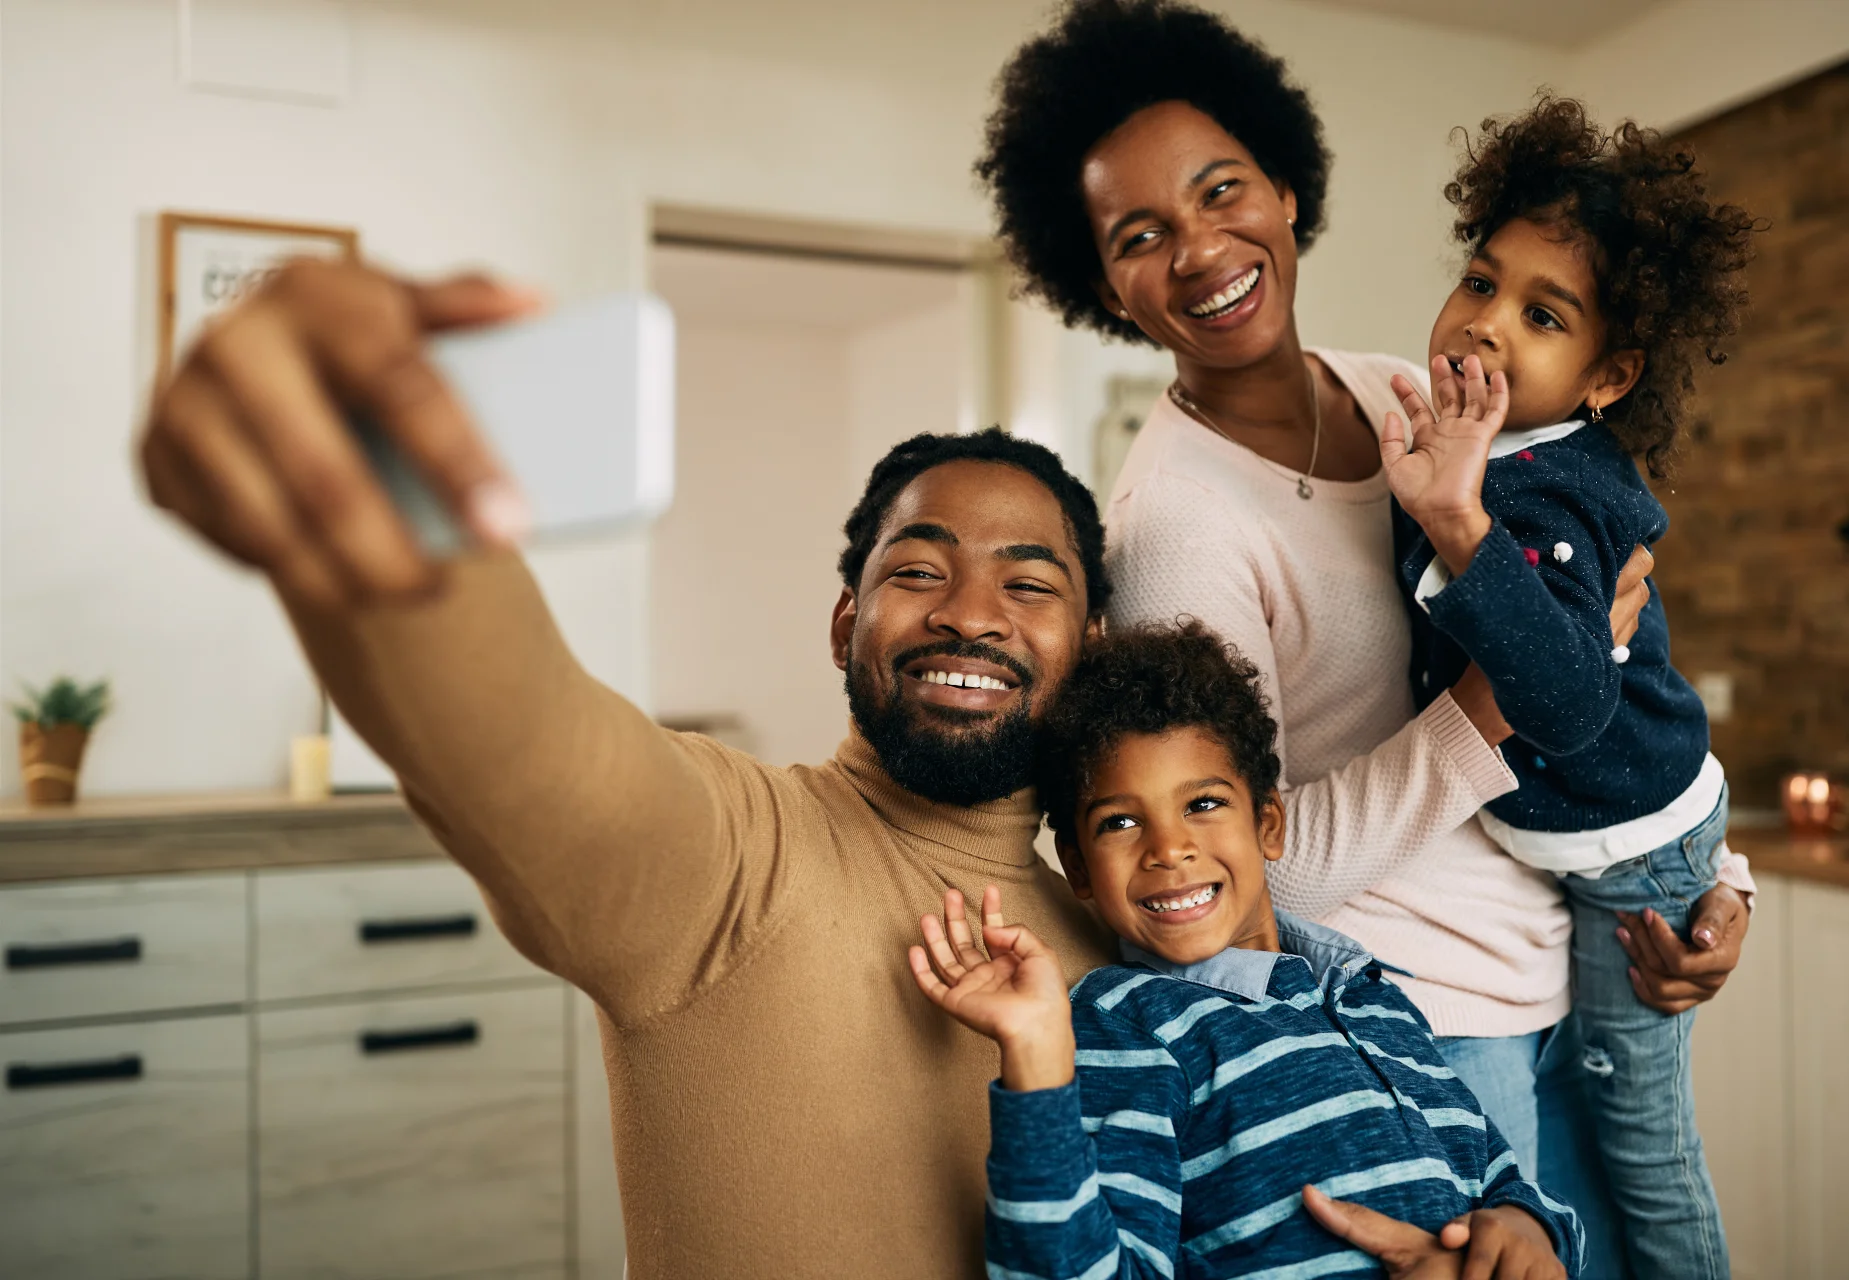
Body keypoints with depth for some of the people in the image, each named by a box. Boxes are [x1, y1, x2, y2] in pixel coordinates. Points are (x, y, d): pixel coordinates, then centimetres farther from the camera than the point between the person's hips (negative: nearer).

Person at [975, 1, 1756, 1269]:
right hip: (1408, 1026, -7)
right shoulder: (1173, 520, -21)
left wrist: (1716, 872, 3)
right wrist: (1506, 687, -25)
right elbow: (1271, 870, -22)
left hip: (1557, 989, 7)